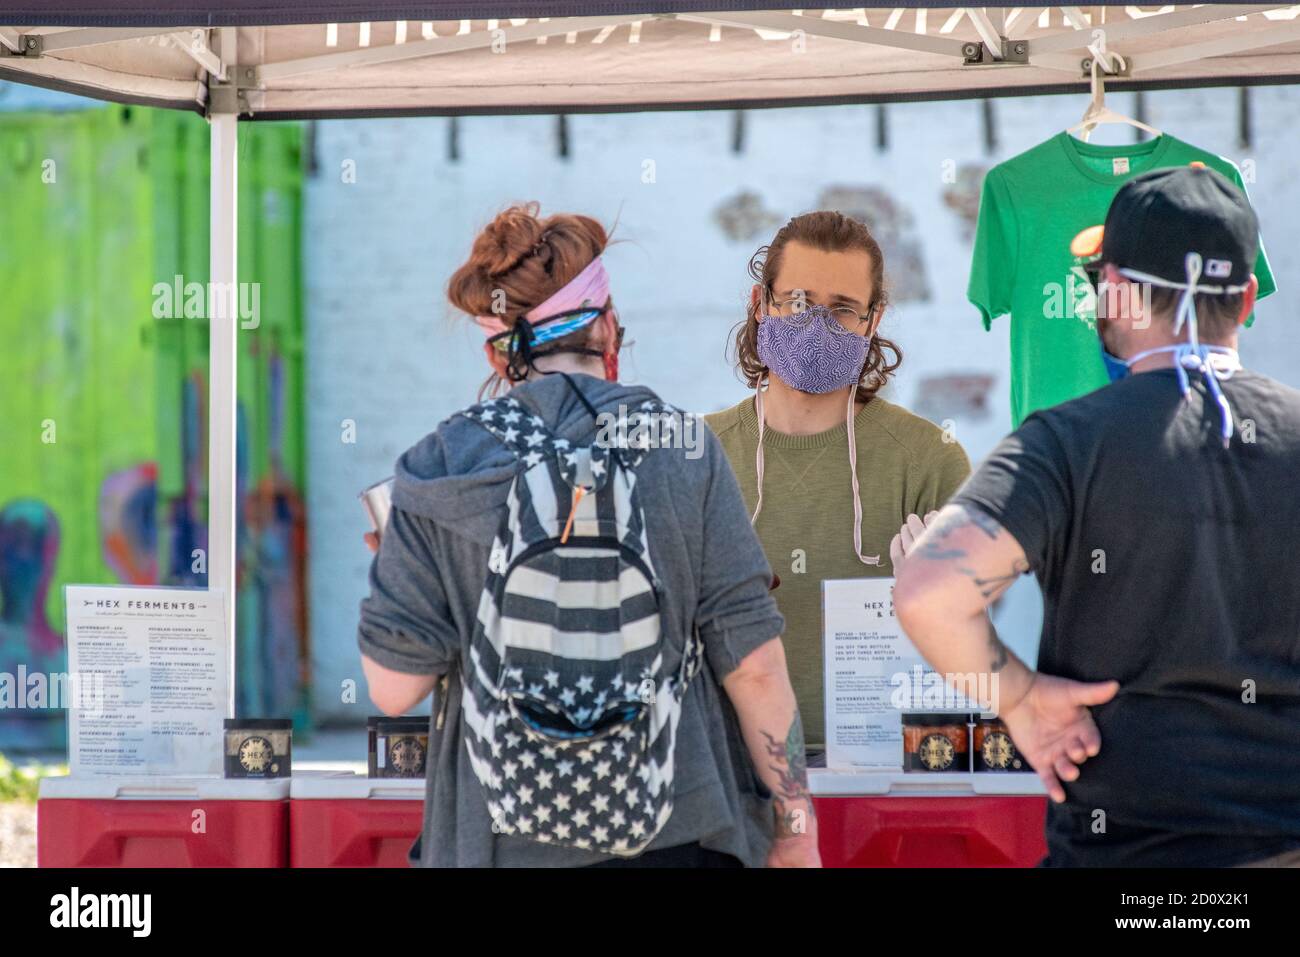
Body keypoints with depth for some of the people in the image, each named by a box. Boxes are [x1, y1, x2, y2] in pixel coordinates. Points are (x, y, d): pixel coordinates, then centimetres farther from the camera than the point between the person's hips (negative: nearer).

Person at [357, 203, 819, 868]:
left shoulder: (437, 472, -4)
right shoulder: (683, 450, -4)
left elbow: (393, 687, -4)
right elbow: (752, 663, -6)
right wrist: (795, 826, 3)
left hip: (507, 839, 1)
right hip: (679, 834, 0)